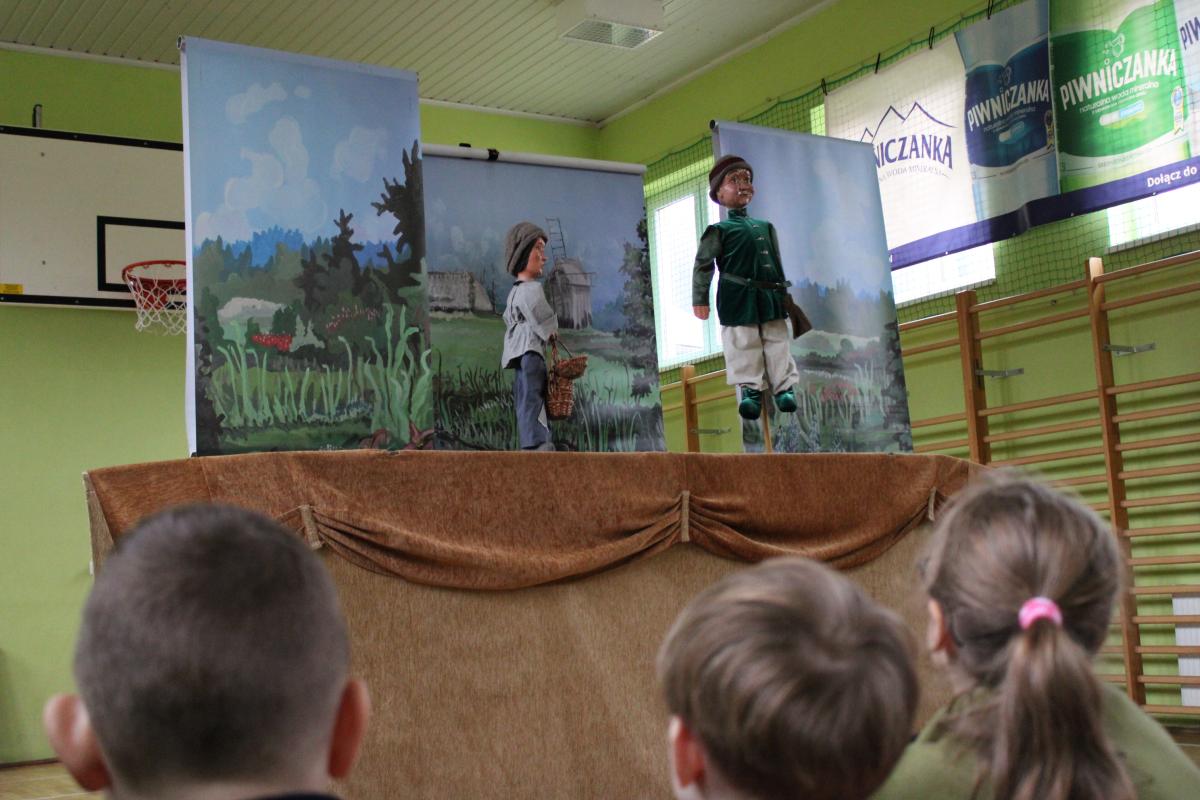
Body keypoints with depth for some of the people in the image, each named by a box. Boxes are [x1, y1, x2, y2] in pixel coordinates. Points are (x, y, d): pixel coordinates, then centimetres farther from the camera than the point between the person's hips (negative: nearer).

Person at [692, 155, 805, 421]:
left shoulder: (766, 227, 18)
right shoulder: (719, 230, 1)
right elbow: (703, 264, -2)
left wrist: (785, 294, 21)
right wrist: (700, 298, -10)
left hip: (771, 298, 5)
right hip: (738, 299, -5)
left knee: (778, 342, 2)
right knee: (744, 345, -5)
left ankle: (785, 386, 4)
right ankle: (750, 389, -1)